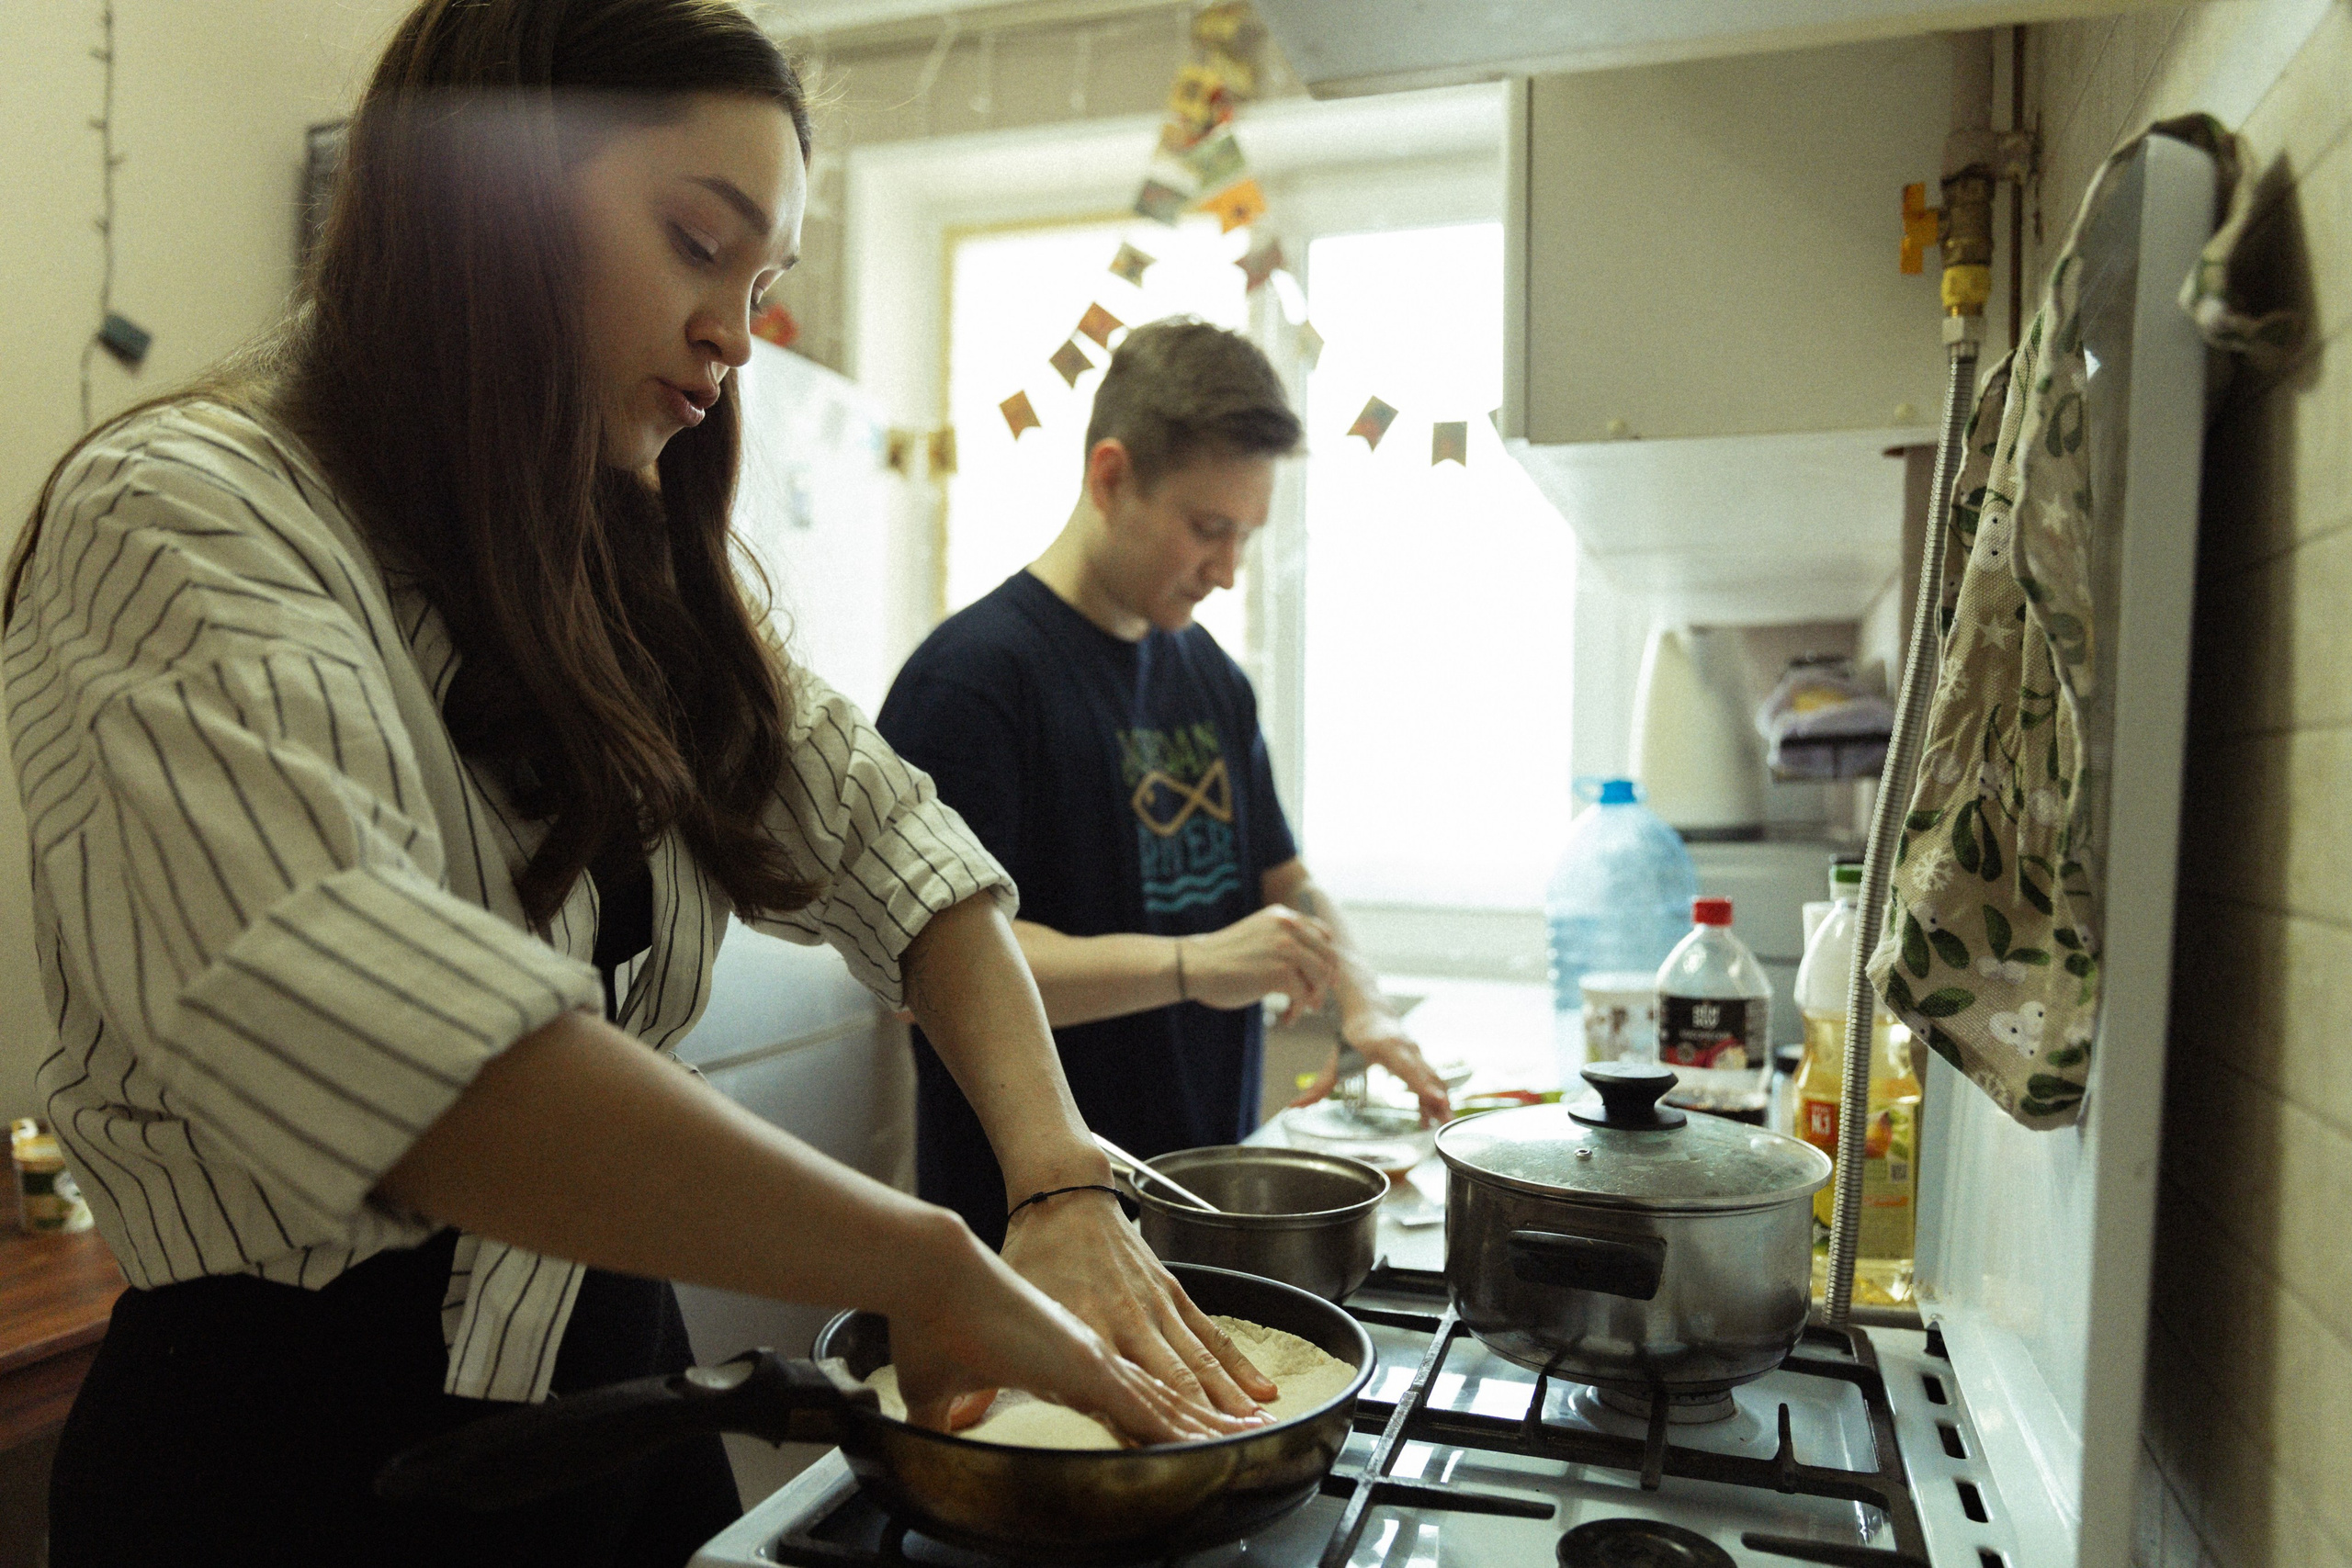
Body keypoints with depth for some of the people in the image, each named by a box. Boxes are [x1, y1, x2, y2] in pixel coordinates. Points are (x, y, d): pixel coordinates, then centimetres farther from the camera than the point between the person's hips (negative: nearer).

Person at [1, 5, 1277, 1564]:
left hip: (622, 1378, 7)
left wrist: (1062, 1184, -15)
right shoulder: (177, 527, -18)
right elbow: (339, 1004, -35)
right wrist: (935, 1267, -33)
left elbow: (882, 838, -1)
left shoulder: (628, 574, 6)